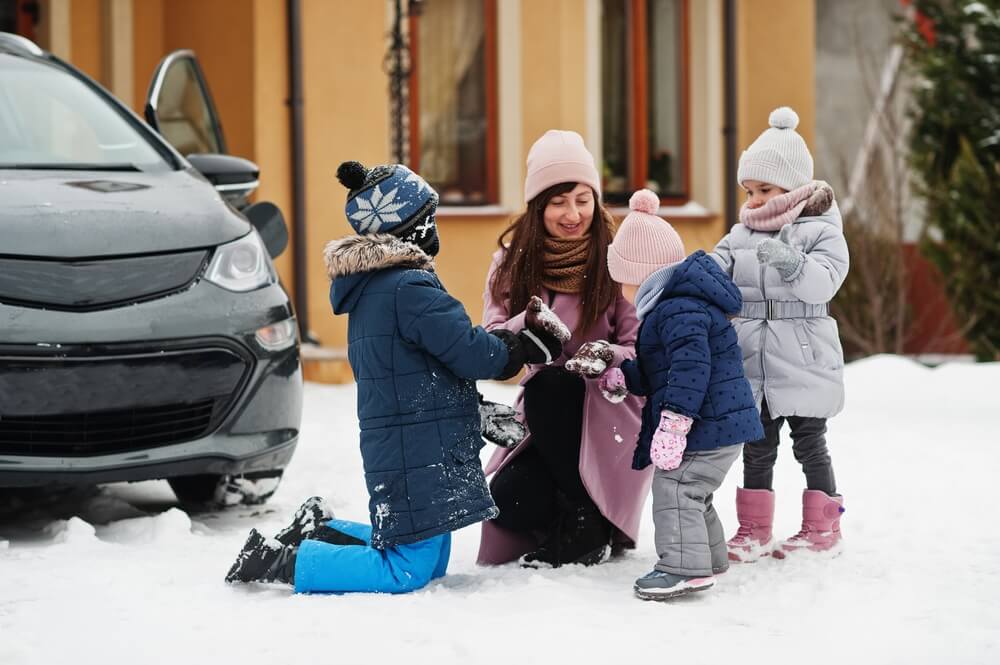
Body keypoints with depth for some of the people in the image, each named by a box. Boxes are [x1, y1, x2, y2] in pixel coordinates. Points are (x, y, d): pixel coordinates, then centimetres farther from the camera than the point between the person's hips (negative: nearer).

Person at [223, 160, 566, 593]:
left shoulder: (368, 288, 14)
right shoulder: (409, 287, -18)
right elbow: (472, 354, -19)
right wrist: (527, 347, -2)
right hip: (419, 454, -10)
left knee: (432, 562, 18)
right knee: (407, 571, -9)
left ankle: (318, 533, 17)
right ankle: (278, 560, -9)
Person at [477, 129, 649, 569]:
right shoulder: (513, 261, 2)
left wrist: (607, 356, -31)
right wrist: (527, 327, -31)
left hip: (612, 414, -3)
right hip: (545, 422, 3)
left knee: (548, 387, -33)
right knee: (507, 501, -24)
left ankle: (586, 528, -18)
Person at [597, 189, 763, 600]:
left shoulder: (680, 311, -20)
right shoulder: (673, 306, 17)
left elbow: (690, 369, -29)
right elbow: (659, 371, 25)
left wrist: (673, 422, -31)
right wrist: (622, 378, 14)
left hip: (708, 426, -11)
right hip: (719, 425, 11)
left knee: (674, 488, -12)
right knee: (690, 493, 20)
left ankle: (684, 566, -15)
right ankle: (709, 558, 30)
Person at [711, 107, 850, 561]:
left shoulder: (820, 231, -5)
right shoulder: (742, 235, 9)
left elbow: (824, 281, -19)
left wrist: (790, 262, -36)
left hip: (804, 363, -4)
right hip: (752, 364, 4)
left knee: (809, 444, 6)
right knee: (757, 447, 9)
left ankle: (822, 528, 18)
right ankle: (754, 532, 16)